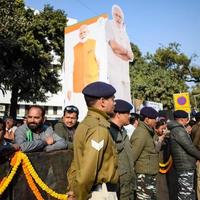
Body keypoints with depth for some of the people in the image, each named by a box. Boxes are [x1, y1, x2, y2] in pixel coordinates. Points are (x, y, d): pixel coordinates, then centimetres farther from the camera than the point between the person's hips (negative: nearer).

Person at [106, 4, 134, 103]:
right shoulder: (109, 25, 6)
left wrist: (120, 51, -5)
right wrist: (126, 51, 6)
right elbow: (114, 45, -9)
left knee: (127, 101, 3)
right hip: (114, 68, -7)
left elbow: (131, 56, 12)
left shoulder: (124, 33, 22)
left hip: (124, 71, 7)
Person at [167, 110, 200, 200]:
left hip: (186, 166, 10)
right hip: (185, 166, -10)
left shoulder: (176, 129, 16)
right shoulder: (178, 130, -16)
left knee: (190, 192, 17)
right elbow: (190, 148, -18)